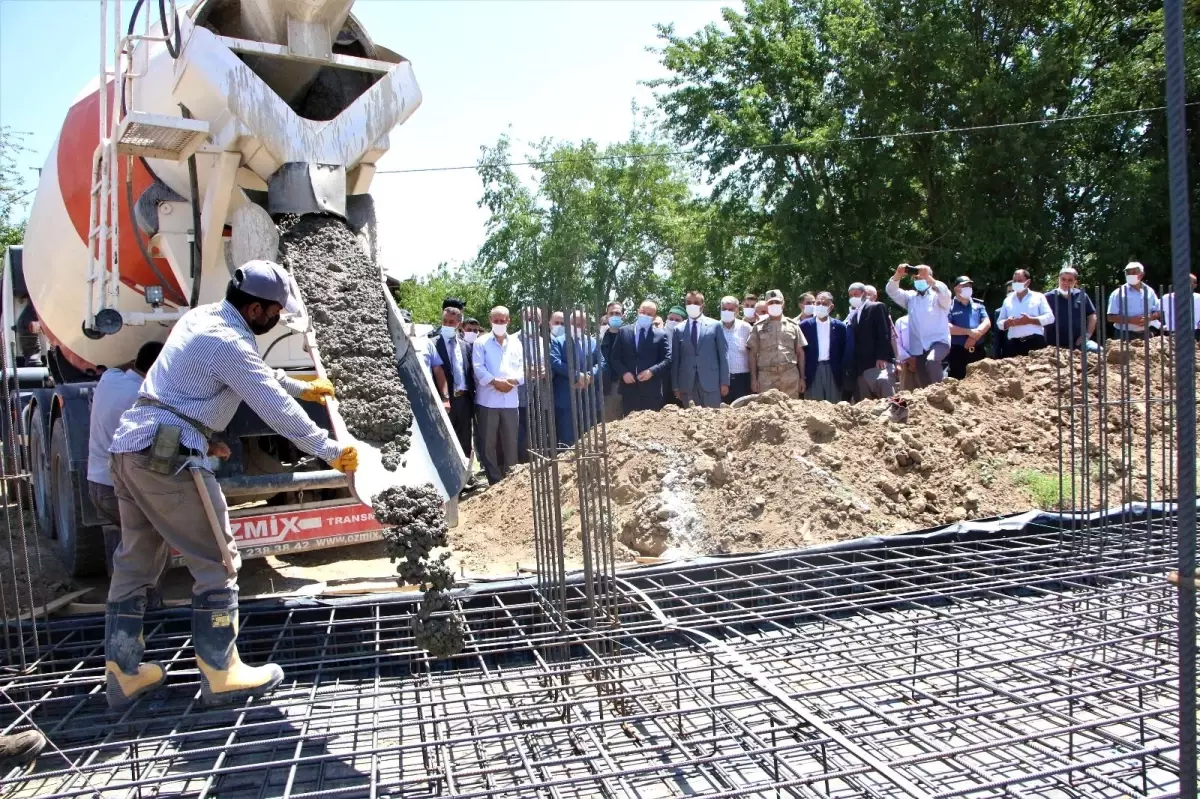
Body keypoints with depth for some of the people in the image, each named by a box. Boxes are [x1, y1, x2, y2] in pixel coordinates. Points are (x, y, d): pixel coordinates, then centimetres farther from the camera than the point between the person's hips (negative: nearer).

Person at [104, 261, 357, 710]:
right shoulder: (228, 342, -15)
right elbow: (276, 408, -16)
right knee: (217, 562, 0)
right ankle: (220, 674, 7)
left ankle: (124, 672, 24)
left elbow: (257, 374, 29)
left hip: (130, 446, 10)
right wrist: (330, 451, -9)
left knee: (135, 562, 16)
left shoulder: (202, 317, 15)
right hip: (168, 456, -10)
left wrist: (302, 388, 39)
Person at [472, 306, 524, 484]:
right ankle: (495, 481, 7)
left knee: (510, 442, 7)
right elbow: (478, 367, -6)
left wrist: (514, 380, -12)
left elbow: (523, 367, 6)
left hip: (510, 400, 3)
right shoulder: (481, 342, 5)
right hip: (487, 400, -2)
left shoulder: (516, 343, 14)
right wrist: (495, 381, -17)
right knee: (488, 443, 0)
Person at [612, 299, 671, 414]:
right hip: (629, 389, 1)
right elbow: (615, 357, 9)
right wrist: (623, 373, -8)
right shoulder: (624, 332, 10)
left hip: (652, 391, -1)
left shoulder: (661, 335, 6)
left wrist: (652, 371, -14)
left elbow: (667, 359, 1)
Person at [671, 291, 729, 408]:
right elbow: (675, 359, 8)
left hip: (710, 381, -1)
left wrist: (724, 382, -2)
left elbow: (723, 355, 4)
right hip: (687, 384, 1)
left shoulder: (714, 325, 6)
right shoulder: (679, 329, 10)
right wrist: (676, 386, 3)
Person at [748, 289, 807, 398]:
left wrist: (802, 377, 7)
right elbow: (753, 354, 7)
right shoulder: (759, 326, 8)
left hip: (790, 375, 1)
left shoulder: (792, 325, 11)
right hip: (766, 376, -1)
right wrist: (753, 378, 0)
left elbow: (800, 353, 12)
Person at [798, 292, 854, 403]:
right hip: (812, 371, -1)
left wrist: (844, 371, 0)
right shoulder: (805, 325, 3)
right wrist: (801, 374, -2)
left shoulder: (839, 326, 6)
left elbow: (847, 350, 8)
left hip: (833, 371, 1)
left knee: (834, 405, 5)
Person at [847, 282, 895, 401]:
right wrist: (853, 367, 8)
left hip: (879, 361, -6)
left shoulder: (876, 307, 4)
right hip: (861, 366, 6)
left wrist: (882, 357, -19)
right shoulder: (853, 315, 24)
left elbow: (884, 333, -7)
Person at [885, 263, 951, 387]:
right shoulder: (911, 297, 16)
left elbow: (945, 292, -20)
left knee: (931, 361, -36)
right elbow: (892, 291, 4)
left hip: (939, 341, -5)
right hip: (919, 347, 5)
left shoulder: (937, 295, 4)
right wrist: (898, 275, -14)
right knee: (923, 382, 4)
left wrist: (928, 278, -31)